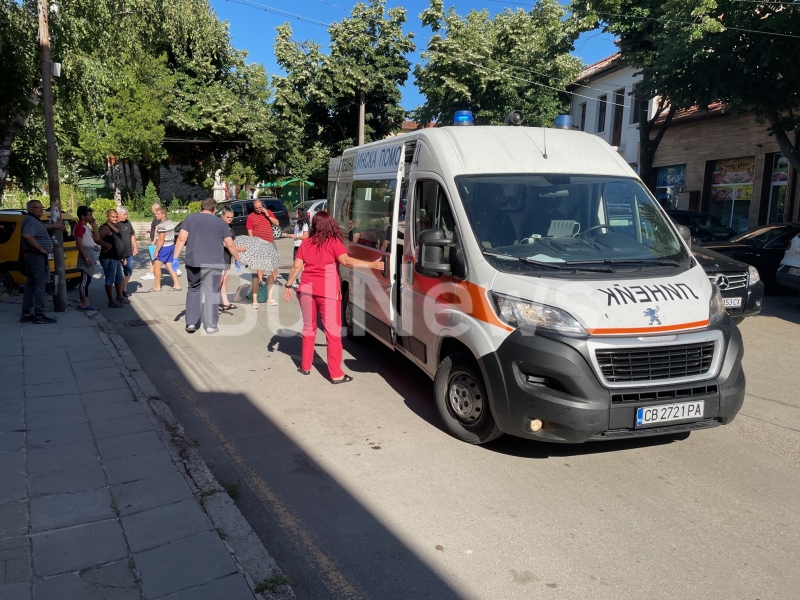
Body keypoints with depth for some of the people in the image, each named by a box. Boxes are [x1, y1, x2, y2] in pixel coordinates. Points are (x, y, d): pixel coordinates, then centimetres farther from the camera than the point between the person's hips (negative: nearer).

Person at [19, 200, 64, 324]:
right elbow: (27, 235, -36)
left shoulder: (35, 220, 14)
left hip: (32, 255, 11)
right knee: (40, 285, -7)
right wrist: (40, 248, -27)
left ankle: (26, 314, 18)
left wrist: (54, 225, 47)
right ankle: (39, 316, -6)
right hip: (37, 256, -11)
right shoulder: (31, 220, -17)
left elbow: (42, 227, 39)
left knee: (30, 285, 13)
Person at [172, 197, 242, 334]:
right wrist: (237, 260, 17)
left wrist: (175, 257, -1)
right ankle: (211, 325, 9)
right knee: (212, 293, 7)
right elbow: (230, 245, 6)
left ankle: (191, 323, 10)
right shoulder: (221, 222, 8)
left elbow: (181, 239, -2)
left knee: (194, 290, 15)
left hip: (194, 262, 1)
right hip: (214, 263, 0)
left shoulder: (190, 218, 7)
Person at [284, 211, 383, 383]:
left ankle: (305, 366, 28)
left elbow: (296, 267, 8)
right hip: (327, 292, -4)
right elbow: (347, 261, -18)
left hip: (306, 290, 4)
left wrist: (288, 286, 18)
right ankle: (336, 374, 1)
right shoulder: (333, 242, -3)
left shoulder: (306, 243, 9)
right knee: (333, 331, 1)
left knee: (308, 328, 19)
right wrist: (372, 265, -22)